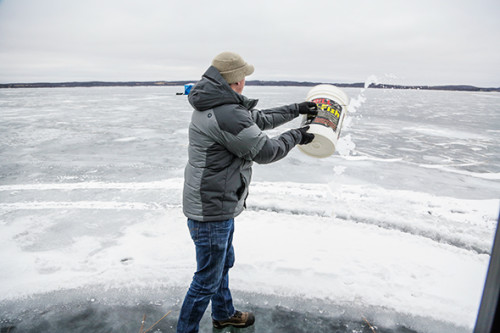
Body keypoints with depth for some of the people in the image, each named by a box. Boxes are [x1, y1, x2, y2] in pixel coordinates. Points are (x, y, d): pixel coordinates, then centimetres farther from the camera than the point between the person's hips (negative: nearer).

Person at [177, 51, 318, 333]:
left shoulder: (217, 104, 7)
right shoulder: (226, 114, -27)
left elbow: (258, 118, 17)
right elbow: (265, 151, -19)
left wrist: (297, 109, 20)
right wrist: (296, 136, -2)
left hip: (218, 204, 11)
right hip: (211, 209, -11)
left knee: (224, 262, 27)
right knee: (208, 279, 5)